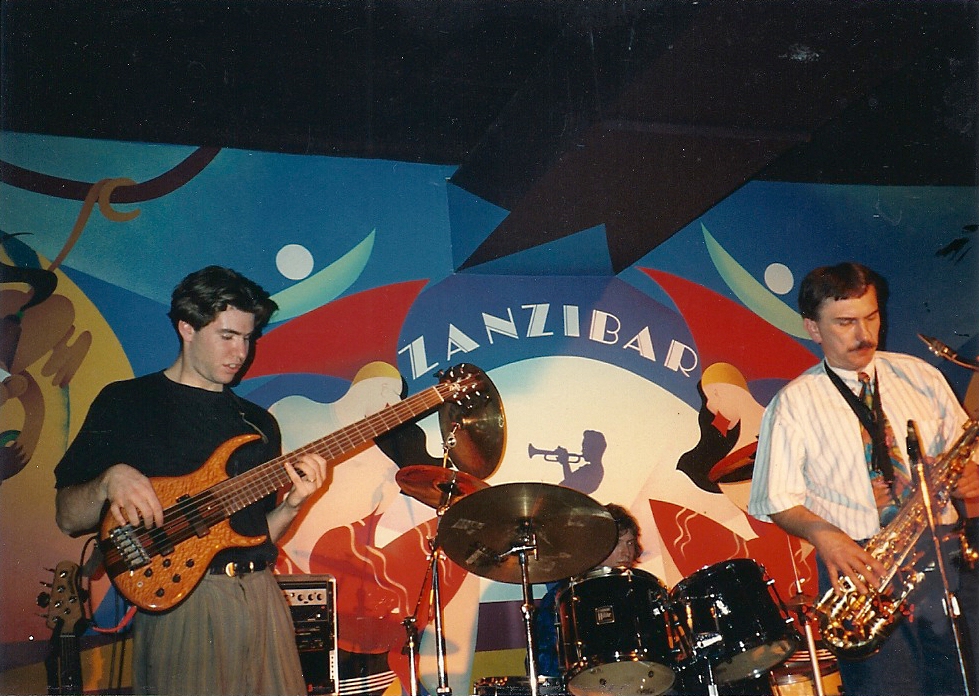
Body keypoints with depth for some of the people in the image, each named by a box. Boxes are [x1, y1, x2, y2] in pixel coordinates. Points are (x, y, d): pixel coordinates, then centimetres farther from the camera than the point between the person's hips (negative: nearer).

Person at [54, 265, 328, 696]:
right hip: (178, 599, -4)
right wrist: (110, 479, -20)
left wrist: (291, 505, -4)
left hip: (262, 596, 5)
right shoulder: (125, 402, 2)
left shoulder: (258, 422, 16)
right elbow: (68, 518, 0)